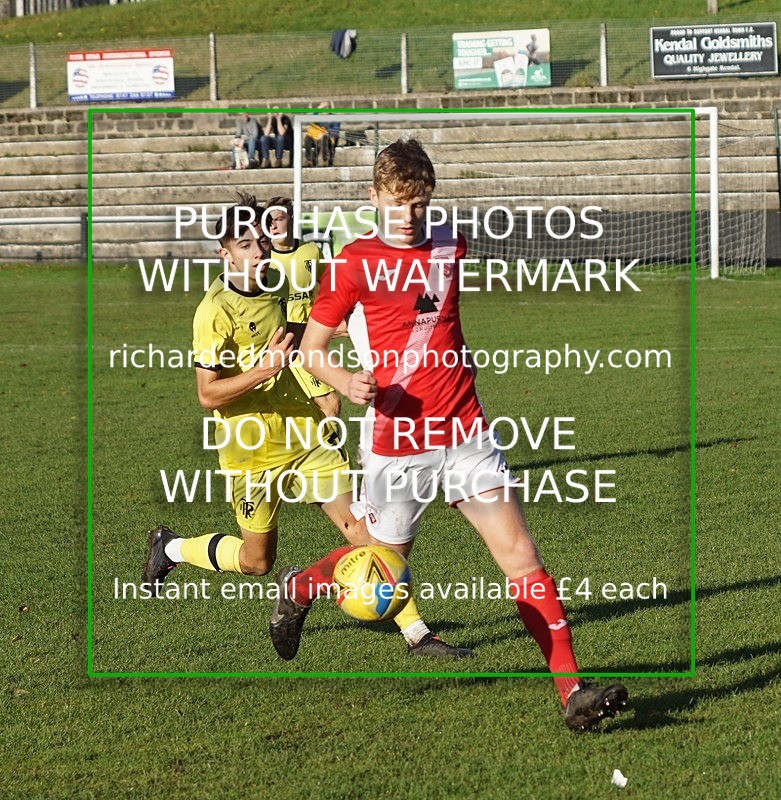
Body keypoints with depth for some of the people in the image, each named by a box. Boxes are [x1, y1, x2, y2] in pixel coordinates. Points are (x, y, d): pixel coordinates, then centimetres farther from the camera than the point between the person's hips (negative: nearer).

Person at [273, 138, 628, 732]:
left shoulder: (450, 245, 9)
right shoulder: (355, 263, -5)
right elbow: (311, 347, -3)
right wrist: (347, 382, -21)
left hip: (465, 433, 4)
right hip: (398, 440, -3)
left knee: (520, 556, -8)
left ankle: (573, 690, -12)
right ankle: (300, 588, 42)